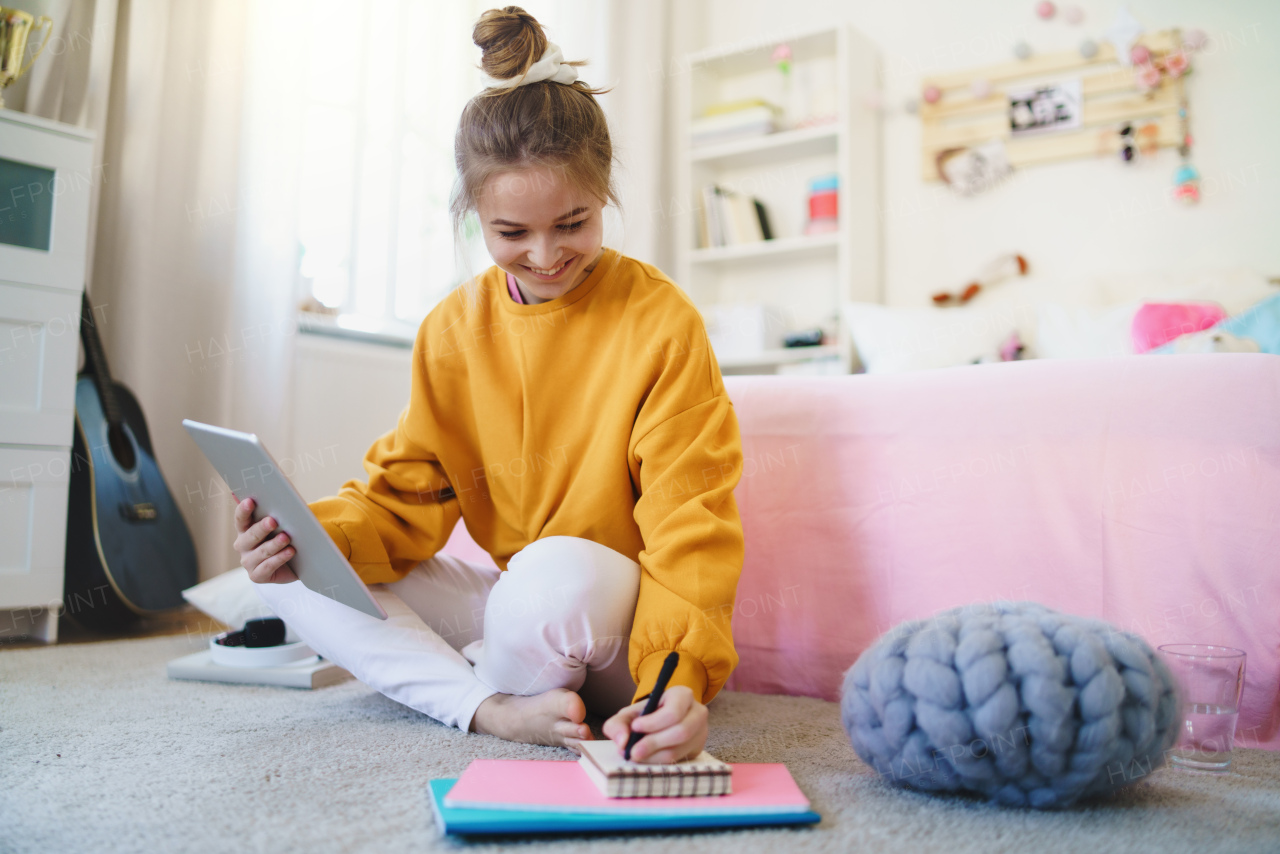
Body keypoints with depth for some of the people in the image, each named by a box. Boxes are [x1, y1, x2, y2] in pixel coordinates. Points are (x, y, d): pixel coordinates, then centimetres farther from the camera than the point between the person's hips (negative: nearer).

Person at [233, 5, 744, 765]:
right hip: (506, 601, 5)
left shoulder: (661, 321, -13)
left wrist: (682, 673, -34)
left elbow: (690, 521, -18)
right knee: (287, 574, -8)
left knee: (555, 574, -39)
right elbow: (407, 494, 2)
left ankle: (516, 683, -7)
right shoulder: (454, 329, 2)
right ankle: (493, 706, -20)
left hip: (618, 623, -5)